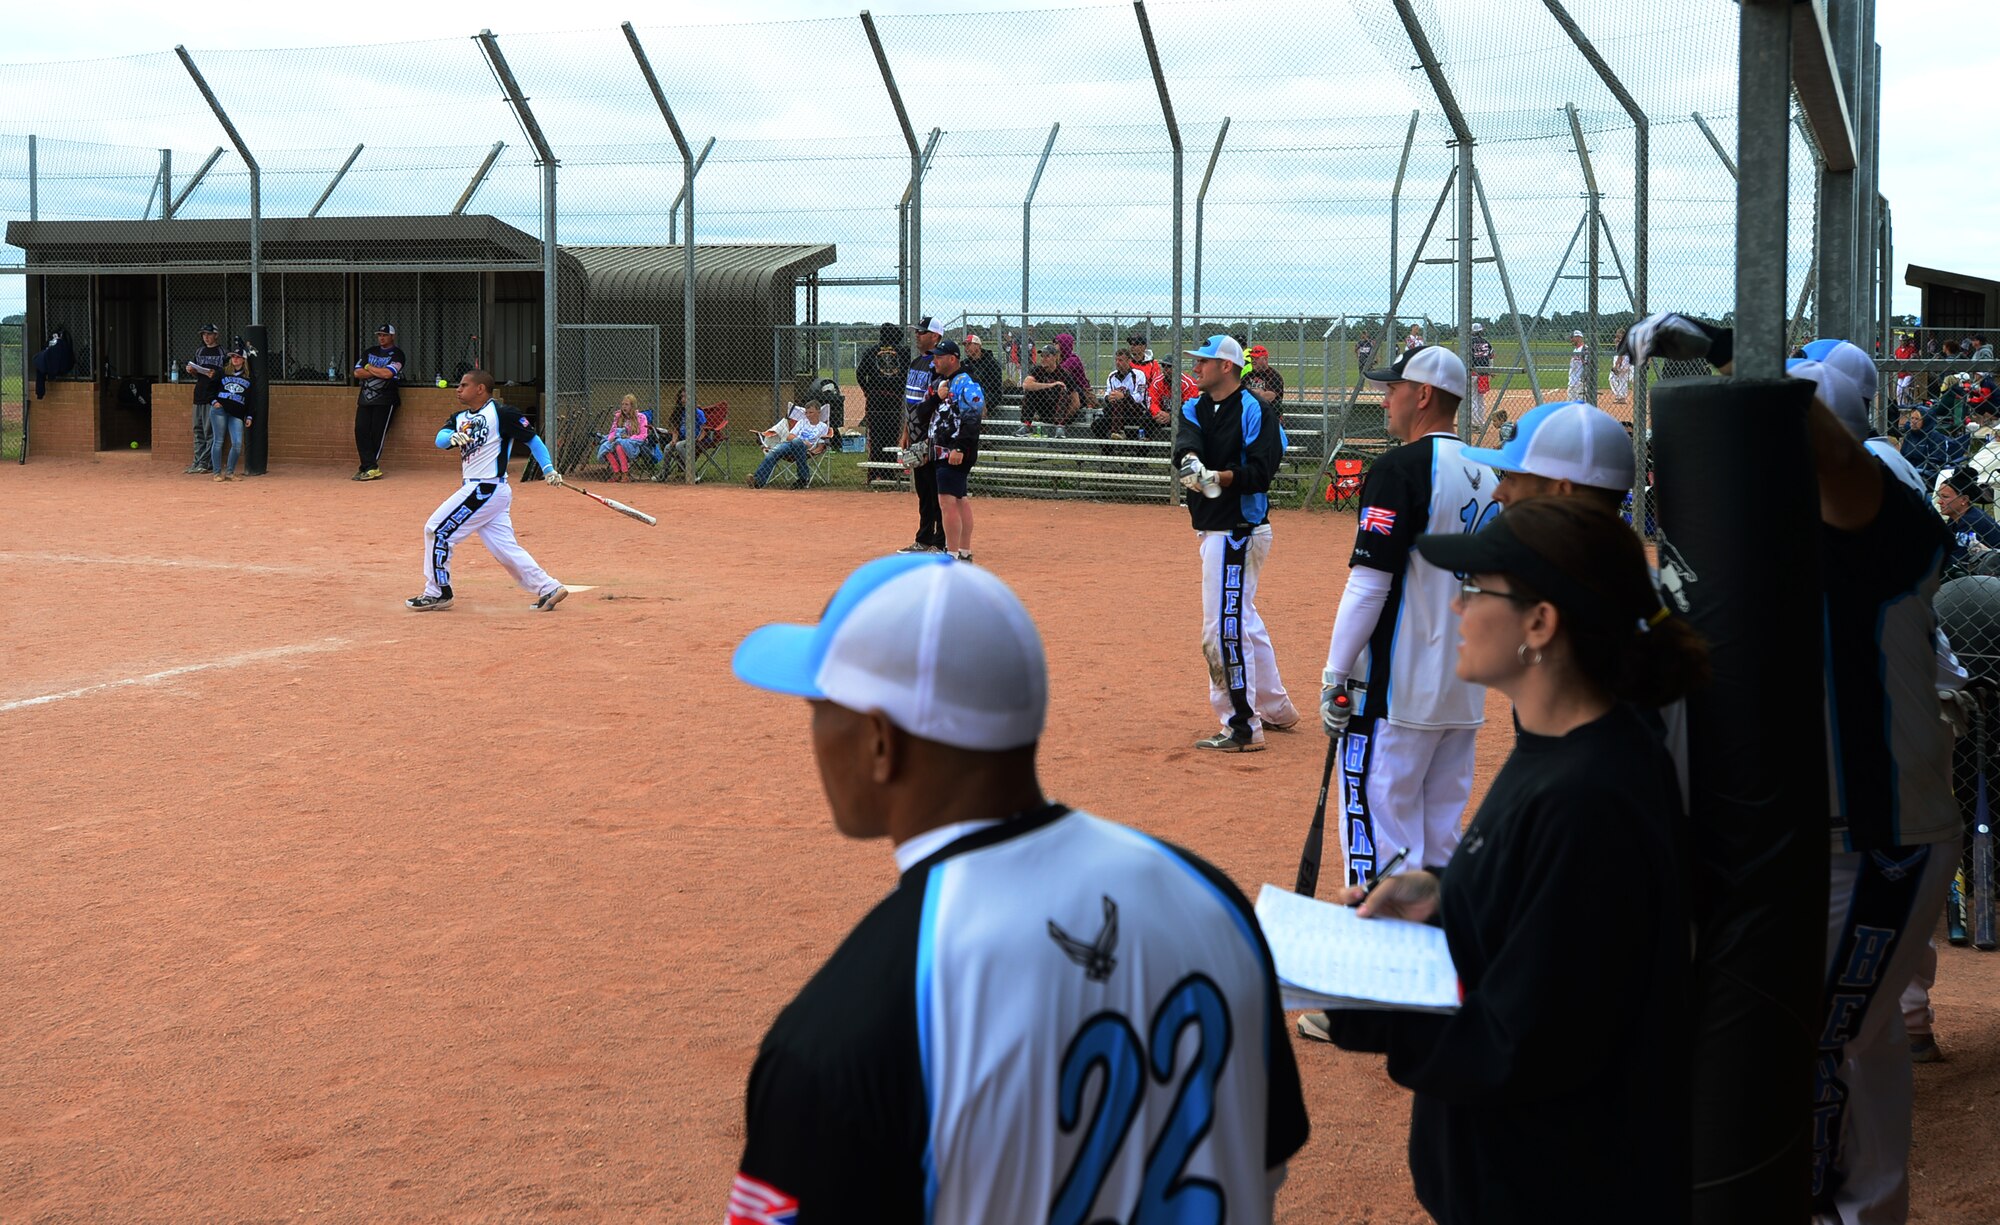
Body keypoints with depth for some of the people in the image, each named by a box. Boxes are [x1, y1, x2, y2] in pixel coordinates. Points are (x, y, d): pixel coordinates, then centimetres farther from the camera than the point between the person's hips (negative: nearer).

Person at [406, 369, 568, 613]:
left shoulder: (501, 414, -7)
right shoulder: (460, 418, 16)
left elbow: (532, 438, -4)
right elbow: (440, 439, 0)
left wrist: (548, 468, -12)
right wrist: (453, 437, -23)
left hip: (486, 489, -8)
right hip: (474, 489, 8)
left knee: (438, 530, -5)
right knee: (505, 549, 4)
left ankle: (437, 593, 4)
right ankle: (548, 589, 6)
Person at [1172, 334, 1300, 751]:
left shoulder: (1253, 410, -12)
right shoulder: (1194, 409, 10)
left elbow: (1261, 471, -20)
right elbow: (1186, 444, -11)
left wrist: (1221, 476, -34)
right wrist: (1190, 461, -33)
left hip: (1238, 531, -9)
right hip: (1214, 530, 9)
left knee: (1223, 628, -10)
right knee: (1243, 620, 19)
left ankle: (1243, 728, -5)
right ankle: (1276, 710, 32)